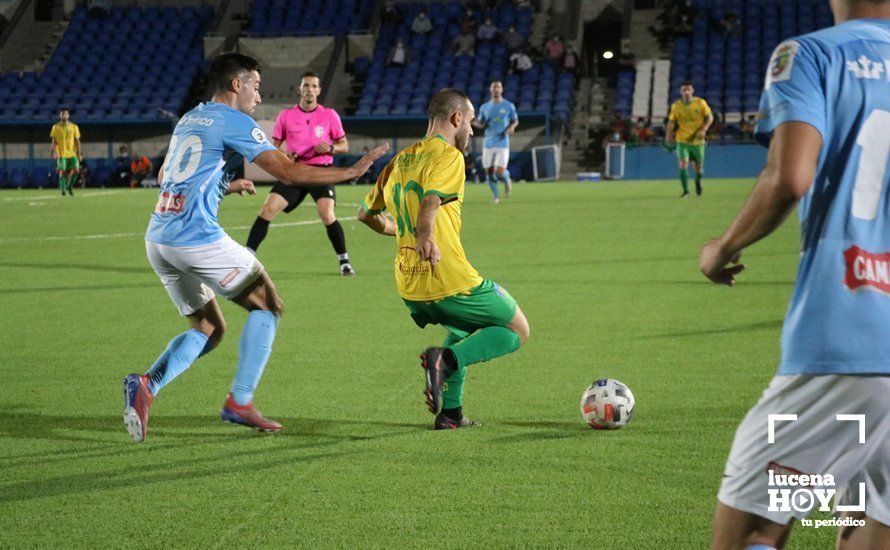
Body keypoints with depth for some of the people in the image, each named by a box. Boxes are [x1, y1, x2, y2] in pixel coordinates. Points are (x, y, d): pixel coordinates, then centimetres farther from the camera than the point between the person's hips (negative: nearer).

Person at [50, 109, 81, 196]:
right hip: (61, 154, -1)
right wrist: (54, 152, -10)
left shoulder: (74, 127, 7)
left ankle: (69, 186, 12)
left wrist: (79, 154, 2)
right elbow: (54, 140, 3)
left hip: (72, 153, 1)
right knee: (62, 171, -8)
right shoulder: (56, 127, 4)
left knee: (75, 170, -10)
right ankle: (63, 189, 3)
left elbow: (77, 141, 8)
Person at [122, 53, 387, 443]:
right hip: (197, 237, -8)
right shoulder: (234, 122, -5)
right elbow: (289, 172, -11)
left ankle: (146, 385, -5)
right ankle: (240, 401, 3)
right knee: (266, 306, 8)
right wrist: (351, 171, -4)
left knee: (208, 329, 17)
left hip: (158, 239, 8)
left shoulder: (189, 119, 20)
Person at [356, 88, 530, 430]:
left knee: (466, 330, 34)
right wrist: (426, 238, -41)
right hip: (451, 282, -8)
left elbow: (366, 213, 25)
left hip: (409, 292, 8)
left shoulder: (400, 161, 15)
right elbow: (430, 202, -29)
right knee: (517, 331, 9)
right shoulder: (448, 156, -8)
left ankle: (450, 412, 23)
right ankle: (446, 360, -14)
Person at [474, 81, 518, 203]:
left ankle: (507, 180, 23)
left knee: (500, 173, -13)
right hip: (488, 144, 3)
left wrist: (512, 127, -10)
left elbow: (515, 120, 13)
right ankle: (496, 195, 21)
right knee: (489, 172, 1)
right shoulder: (484, 107, 8)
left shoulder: (509, 106, 1)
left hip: (502, 144, -3)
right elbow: (480, 124, 15)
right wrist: (479, 124, -10)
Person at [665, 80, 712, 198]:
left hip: (697, 140, 0)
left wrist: (703, 130, -16)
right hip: (682, 140, 0)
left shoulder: (700, 103, -7)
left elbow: (710, 117, -1)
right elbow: (671, 121, 5)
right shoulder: (676, 106, -4)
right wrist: (669, 135, -10)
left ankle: (698, 181, 44)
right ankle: (685, 191, -7)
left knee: (698, 167, 10)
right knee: (683, 164, -16)